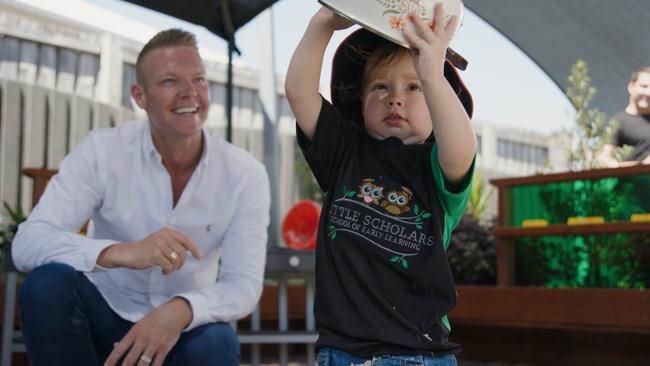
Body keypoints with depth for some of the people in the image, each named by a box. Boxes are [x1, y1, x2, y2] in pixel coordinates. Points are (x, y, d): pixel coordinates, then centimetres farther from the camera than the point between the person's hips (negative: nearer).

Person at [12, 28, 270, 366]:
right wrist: (122, 253, -42)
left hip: (180, 329, -1)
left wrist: (181, 310, -37)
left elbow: (244, 284, -14)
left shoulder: (245, 175, -10)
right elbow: (27, 243, -23)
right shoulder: (101, 152, -13)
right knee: (47, 283, -30)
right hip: (104, 317, 1)